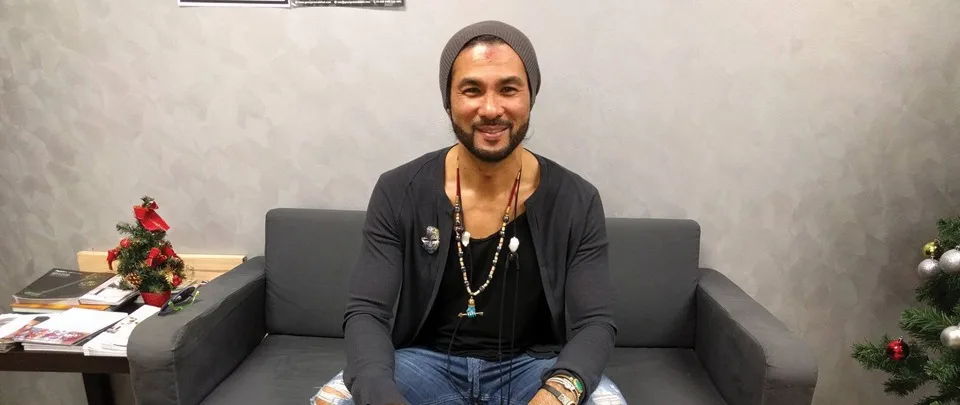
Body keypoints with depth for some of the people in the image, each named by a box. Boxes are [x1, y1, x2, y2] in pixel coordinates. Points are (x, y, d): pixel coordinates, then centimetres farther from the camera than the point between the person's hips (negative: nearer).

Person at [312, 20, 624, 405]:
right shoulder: (398, 192, -10)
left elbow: (595, 322, -10)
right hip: (424, 362, 0)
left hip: (535, 367, 1)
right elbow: (366, 313, -11)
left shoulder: (577, 201, -9)